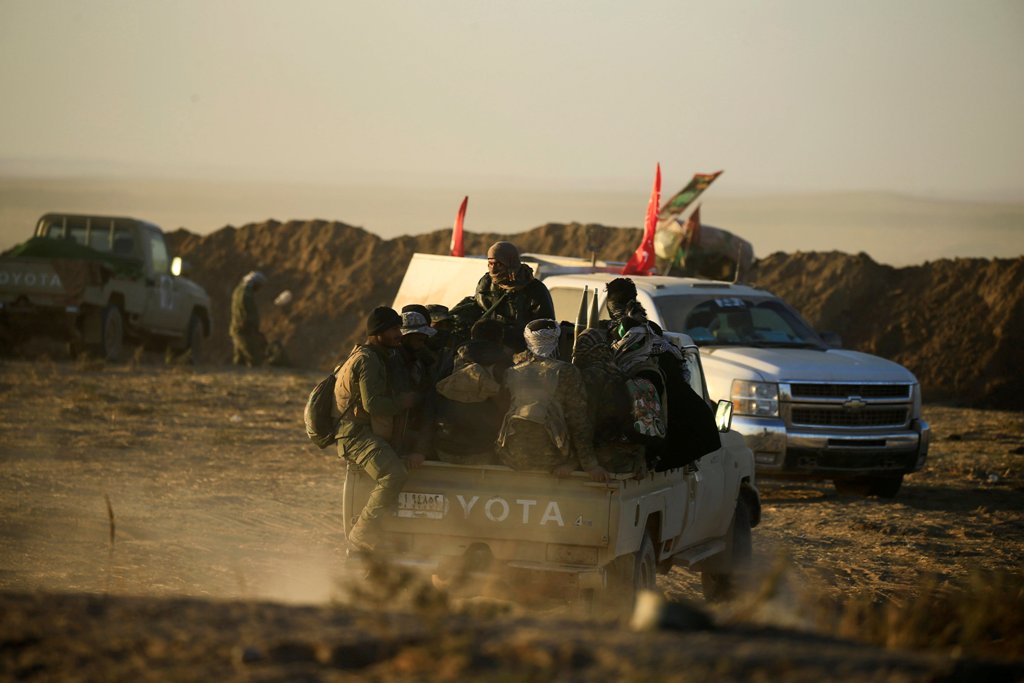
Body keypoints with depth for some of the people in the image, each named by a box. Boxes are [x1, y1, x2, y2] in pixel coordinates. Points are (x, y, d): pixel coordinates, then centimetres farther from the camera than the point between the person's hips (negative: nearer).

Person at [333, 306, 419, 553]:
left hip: (375, 435, 11)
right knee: (394, 475, -31)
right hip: (357, 434, -11)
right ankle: (361, 537, -27)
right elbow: (372, 404, -22)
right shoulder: (366, 360, -12)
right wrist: (403, 403, -10)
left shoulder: (380, 358, 22)